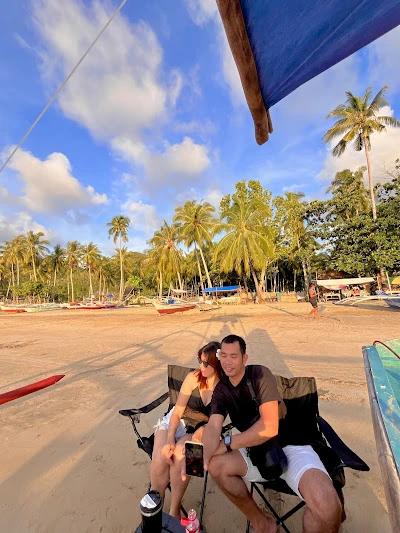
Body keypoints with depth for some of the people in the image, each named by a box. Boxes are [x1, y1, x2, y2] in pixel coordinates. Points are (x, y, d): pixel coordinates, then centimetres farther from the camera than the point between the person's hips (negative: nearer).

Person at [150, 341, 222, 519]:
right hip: (176, 422, 1)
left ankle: (174, 511, -4)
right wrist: (169, 439, -21)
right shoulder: (193, 377, -15)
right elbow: (177, 412, -10)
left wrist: (202, 430, -27)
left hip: (201, 429, -1)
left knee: (179, 455, -29)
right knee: (159, 460, -23)